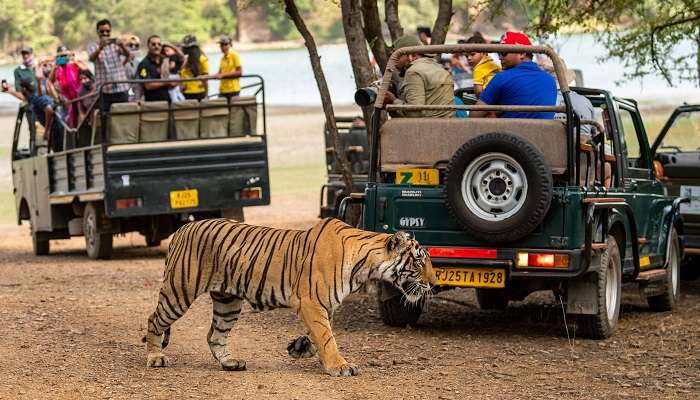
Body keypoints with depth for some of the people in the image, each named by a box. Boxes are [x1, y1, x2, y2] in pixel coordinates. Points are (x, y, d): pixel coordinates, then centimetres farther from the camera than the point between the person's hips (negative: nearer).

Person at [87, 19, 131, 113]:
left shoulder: (116, 44, 8)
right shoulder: (93, 46, 5)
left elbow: (128, 55, -10)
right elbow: (92, 58, -17)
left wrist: (122, 46, -33)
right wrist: (100, 48, -38)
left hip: (121, 88, 1)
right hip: (104, 90, -1)